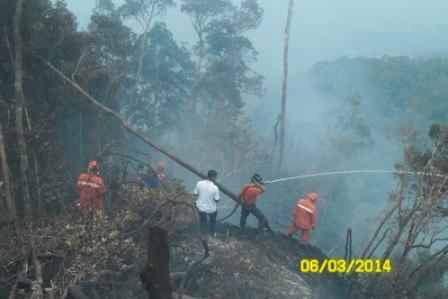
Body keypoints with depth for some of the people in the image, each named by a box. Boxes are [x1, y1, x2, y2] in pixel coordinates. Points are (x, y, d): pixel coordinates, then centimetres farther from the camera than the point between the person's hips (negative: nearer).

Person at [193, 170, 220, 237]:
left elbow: (195, 193, -7)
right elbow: (216, 200, -17)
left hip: (201, 207, 2)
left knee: (203, 220, 29)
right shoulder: (215, 188, -29)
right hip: (211, 209, -2)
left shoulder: (199, 183, -21)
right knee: (213, 220, 30)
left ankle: (203, 233, 49)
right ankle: (213, 233, 52)